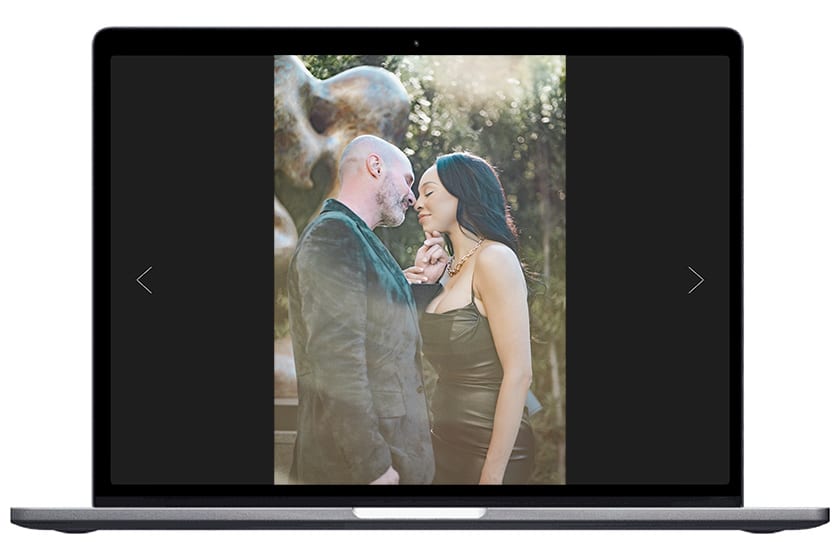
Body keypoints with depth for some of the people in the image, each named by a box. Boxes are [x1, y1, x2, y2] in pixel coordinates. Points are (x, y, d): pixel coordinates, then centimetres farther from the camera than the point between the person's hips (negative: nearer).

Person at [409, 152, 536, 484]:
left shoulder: (494, 258, -13)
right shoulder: (454, 268, 12)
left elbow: (518, 374, -19)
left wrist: (493, 473, -21)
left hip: (490, 447, -8)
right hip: (448, 443, 8)